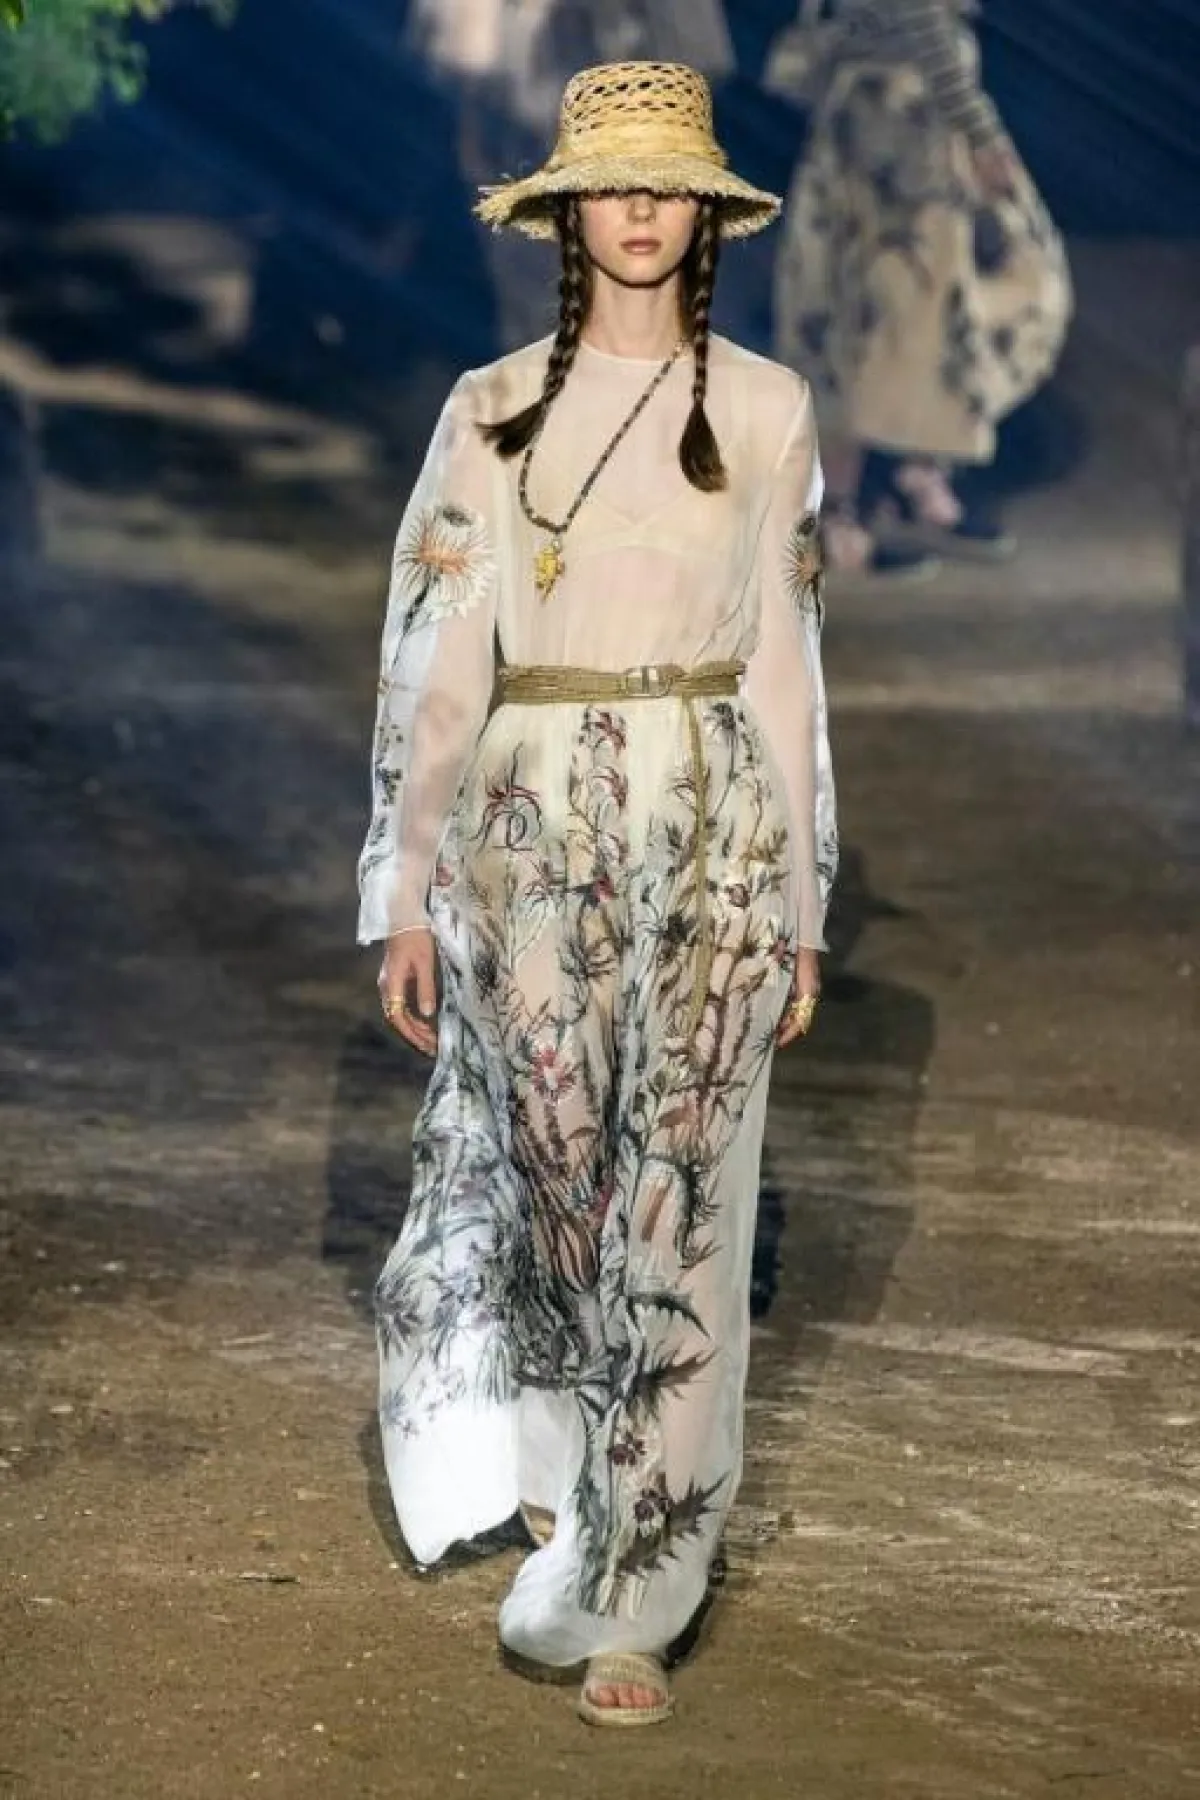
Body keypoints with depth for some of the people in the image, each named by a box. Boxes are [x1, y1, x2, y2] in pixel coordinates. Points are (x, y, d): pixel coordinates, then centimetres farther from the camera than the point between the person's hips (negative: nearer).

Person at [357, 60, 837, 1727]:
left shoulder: (766, 411, 4)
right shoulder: (492, 412, 4)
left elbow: (786, 661, 6)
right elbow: (435, 656, 3)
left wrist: (803, 905, 5)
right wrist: (407, 892, -2)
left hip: (714, 829, 0)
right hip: (535, 823, 0)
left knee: (683, 1209, -5)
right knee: (547, 1171, 8)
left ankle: (632, 1591, -1)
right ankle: (558, 1465, 36)